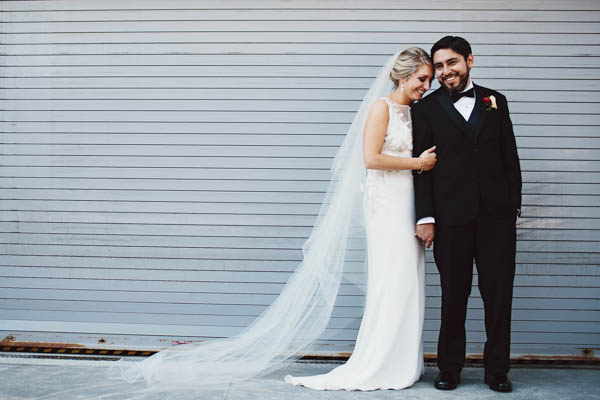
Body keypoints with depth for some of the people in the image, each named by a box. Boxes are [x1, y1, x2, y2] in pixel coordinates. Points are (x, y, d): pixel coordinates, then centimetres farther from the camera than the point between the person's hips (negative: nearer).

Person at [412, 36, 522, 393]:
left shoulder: (495, 101, 11)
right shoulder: (427, 109, 4)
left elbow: (510, 156, 12)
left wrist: (514, 204, 5)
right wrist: (425, 217, -6)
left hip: (496, 213, 2)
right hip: (452, 216, -2)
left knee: (499, 294, 5)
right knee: (454, 295, 6)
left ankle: (497, 370, 17)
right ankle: (450, 369, 18)